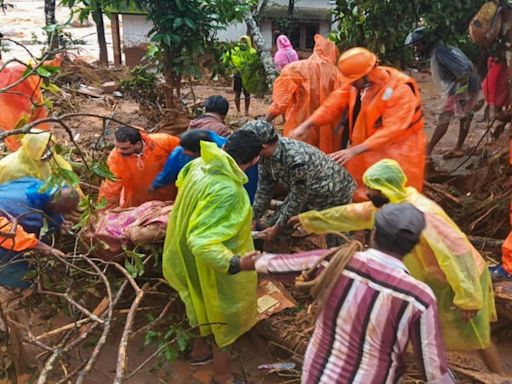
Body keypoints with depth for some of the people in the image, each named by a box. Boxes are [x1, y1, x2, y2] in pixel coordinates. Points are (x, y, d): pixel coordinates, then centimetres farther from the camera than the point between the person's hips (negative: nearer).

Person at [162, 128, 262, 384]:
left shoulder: (200, 165, -12)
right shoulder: (227, 191, -38)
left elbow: (181, 182, 14)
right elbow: (202, 242, -41)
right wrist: (235, 263, -50)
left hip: (194, 259, 8)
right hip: (214, 264, -8)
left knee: (205, 302, 31)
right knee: (224, 312, 15)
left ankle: (199, 350, 56)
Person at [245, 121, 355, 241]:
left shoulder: (297, 159, -40)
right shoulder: (265, 154, -17)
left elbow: (298, 200, -28)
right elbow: (264, 188, -4)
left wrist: (277, 228, -17)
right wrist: (253, 219, -2)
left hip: (335, 196, -7)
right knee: (272, 224, 7)